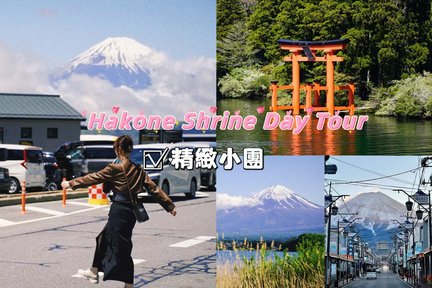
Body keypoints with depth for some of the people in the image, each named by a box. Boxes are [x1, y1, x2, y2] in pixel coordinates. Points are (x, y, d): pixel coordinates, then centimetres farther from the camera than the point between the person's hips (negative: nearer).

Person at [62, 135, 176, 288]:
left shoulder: (116, 167, -13)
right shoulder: (137, 168, 6)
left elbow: (93, 178, -7)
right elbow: (153, 188, 6)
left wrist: (71, 183, 2)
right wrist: (170, 205, 9)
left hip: (119, 210, -8)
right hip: (131, 210, 8)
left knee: (121, 248, -1)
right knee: (104, 239, 23)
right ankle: (94, 272, 37)